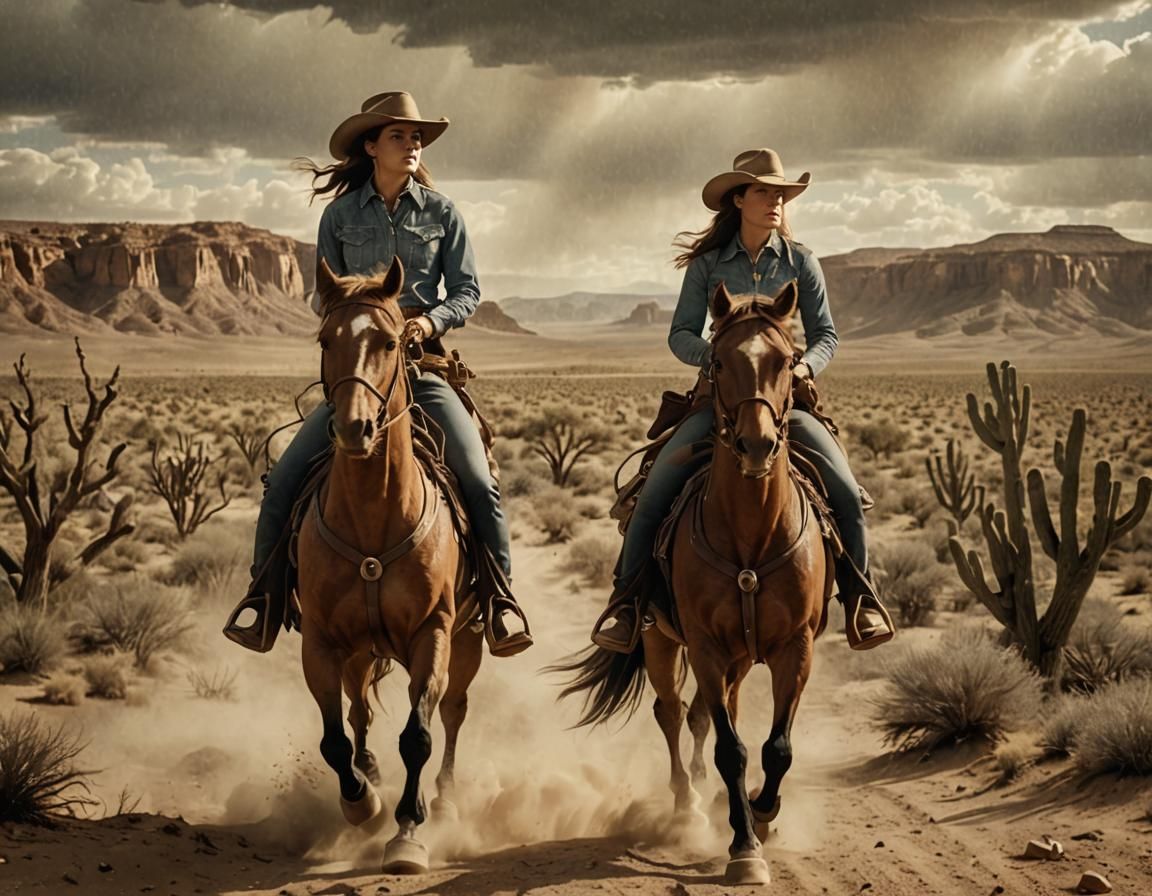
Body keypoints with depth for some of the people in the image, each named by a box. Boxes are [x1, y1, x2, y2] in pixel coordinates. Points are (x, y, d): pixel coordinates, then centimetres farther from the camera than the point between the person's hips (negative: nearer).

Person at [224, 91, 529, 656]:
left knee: (478, 481, -15)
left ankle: (500, 597, -1)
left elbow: (467, 290, 4)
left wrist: (431, 319, -16)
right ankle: (263, 593, 5)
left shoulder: (442, 212, 4)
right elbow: (323, 296, 8)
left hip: (424, 366, -1)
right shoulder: (341, 214, 4)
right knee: (284, 481, -9)